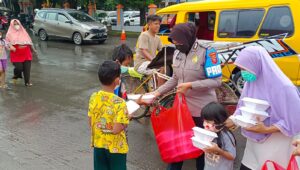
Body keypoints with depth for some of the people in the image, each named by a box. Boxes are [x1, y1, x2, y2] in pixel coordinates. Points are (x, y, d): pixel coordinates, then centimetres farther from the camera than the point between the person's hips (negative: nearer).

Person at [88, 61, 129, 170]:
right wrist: (126, 121, -8)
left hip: (98, 144, 5)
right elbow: (116, 130, -25)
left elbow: (91, 123, 0)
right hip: (116, 147, -5)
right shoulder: (119, 103, -25)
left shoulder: (94, 97, -8)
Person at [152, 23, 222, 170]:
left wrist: (190, 85, -25)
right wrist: (158, 92, 3)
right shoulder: (177, 54, 2)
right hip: (182, 106, 6)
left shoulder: (205, 53, -17)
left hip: (202, 108, -5)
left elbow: (216, 81, -18)